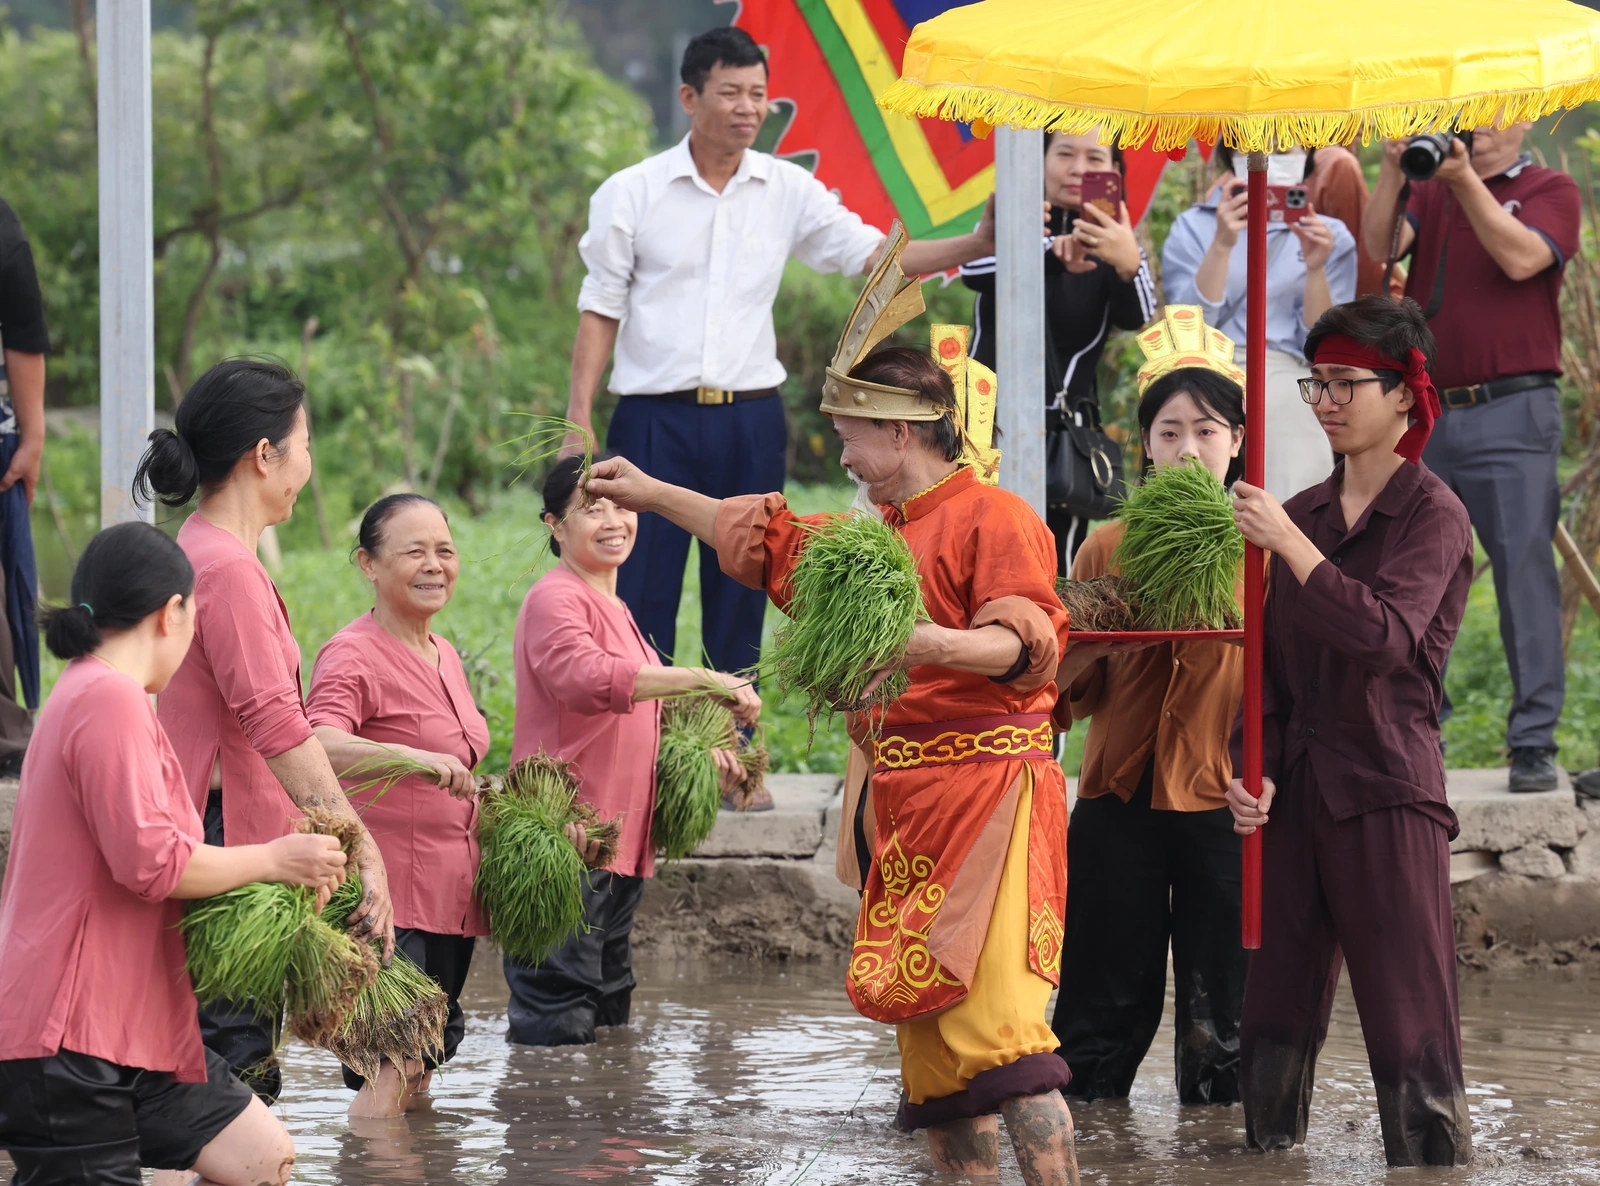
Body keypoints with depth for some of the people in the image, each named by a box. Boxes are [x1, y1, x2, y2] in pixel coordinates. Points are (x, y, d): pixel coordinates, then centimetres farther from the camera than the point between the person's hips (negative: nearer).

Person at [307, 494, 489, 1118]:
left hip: (448, 897, 9)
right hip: (385, 900, -9)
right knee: (388, 1081, -19)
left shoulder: (444, 656, 15)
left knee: (417, 1084, 14)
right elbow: (320, 748, -32)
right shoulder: (353, 655, -12)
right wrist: (412, 758, -46)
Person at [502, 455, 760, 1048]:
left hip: (618, 837, 10)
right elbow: (588, 678, -32)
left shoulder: (612, 607, 20)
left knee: (608, 1019, 18)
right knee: (558, 1025, -10)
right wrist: (703, 681, -34)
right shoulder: (555, 599, -12)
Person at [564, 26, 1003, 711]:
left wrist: (978, 244, -11)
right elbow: (601, 312, 2)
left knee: (741, 604, 7)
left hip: (751, 422, 3)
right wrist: (578, 420, -5)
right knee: (641, 601, -5)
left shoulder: (788, 191, 6)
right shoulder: (632, 193, 0)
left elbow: (871, 255, 3)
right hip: (657, 418, -3)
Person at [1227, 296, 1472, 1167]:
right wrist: (1254, 772, 2)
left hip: (1387, 794, -6)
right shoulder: (1303, 512, 13)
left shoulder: (1433, 515, -5)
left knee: (1410, 1024, -7)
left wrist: (1288, 543, -19)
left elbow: (1384, 636, -21)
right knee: (1273, 1025, 7)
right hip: (1296, 792, 6)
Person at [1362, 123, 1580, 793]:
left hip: (1511, 415, -4)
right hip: (1425, 412, 4)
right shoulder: (1427, 192, 16)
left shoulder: (1550, 191, 6)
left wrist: (1465, 181, -16)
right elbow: (1376, 247, 0)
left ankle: (1534, 744, -8)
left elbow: (1521, 259, -12)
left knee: (1524, 570, -9)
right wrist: (1393, 171, -12)